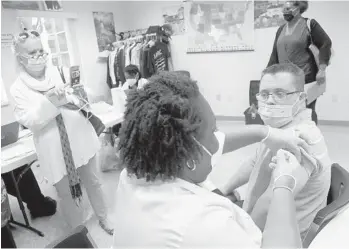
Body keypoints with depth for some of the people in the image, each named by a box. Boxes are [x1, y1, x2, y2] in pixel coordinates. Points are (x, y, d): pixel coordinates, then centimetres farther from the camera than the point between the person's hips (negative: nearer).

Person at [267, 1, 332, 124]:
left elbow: (325, 44, -6)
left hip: (306, 78, -4)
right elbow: (275, 53, 15)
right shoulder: (281, 29, 15)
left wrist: (322, 70, -15)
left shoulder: (309, 24, -1)